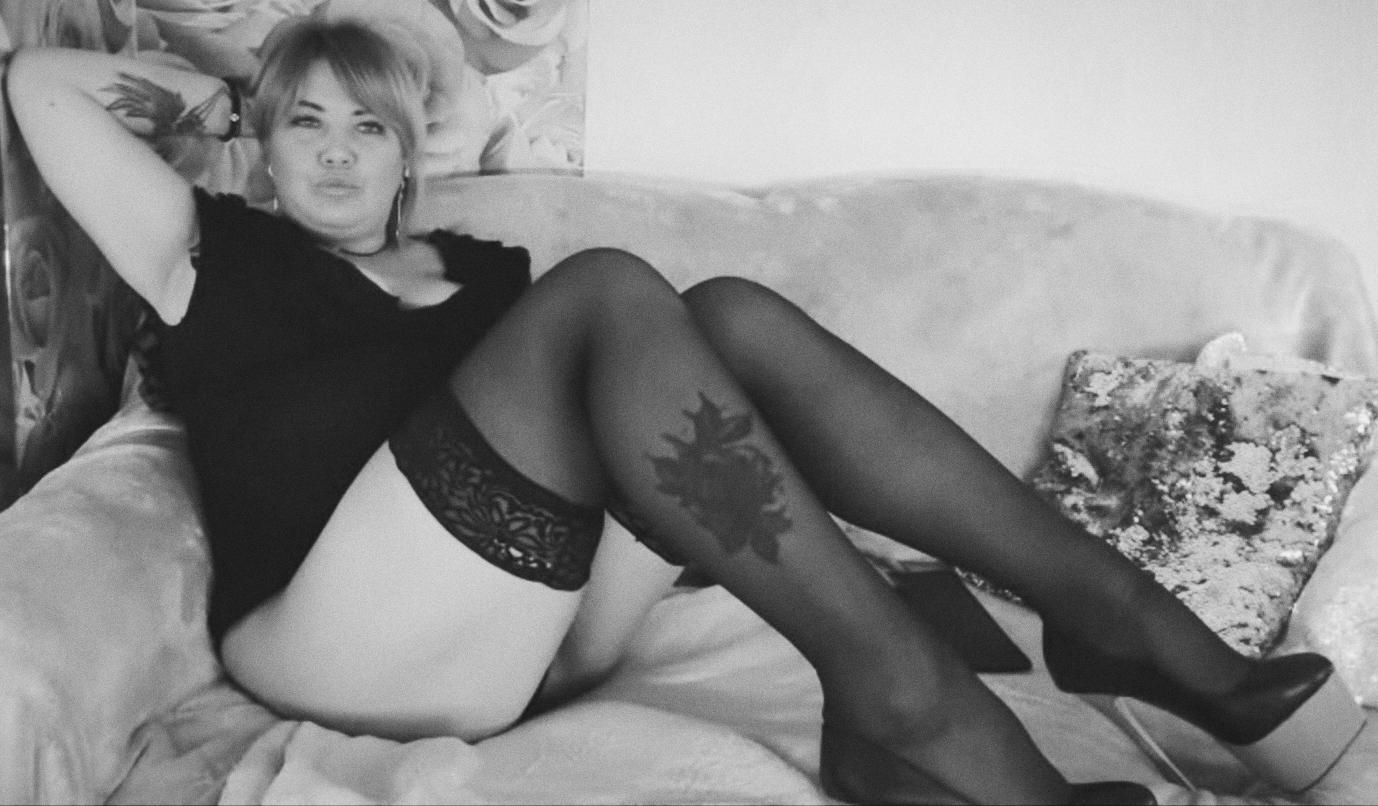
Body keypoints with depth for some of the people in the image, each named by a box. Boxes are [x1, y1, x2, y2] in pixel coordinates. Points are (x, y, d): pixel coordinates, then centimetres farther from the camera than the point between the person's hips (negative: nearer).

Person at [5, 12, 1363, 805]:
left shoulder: (476, 268, 26)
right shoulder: (220, 258, 17)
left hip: (539, 622, 5)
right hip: (345, 641, -4)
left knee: (731, 314, -13)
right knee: (613, 292, -23)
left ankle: (1106, 602, -19)